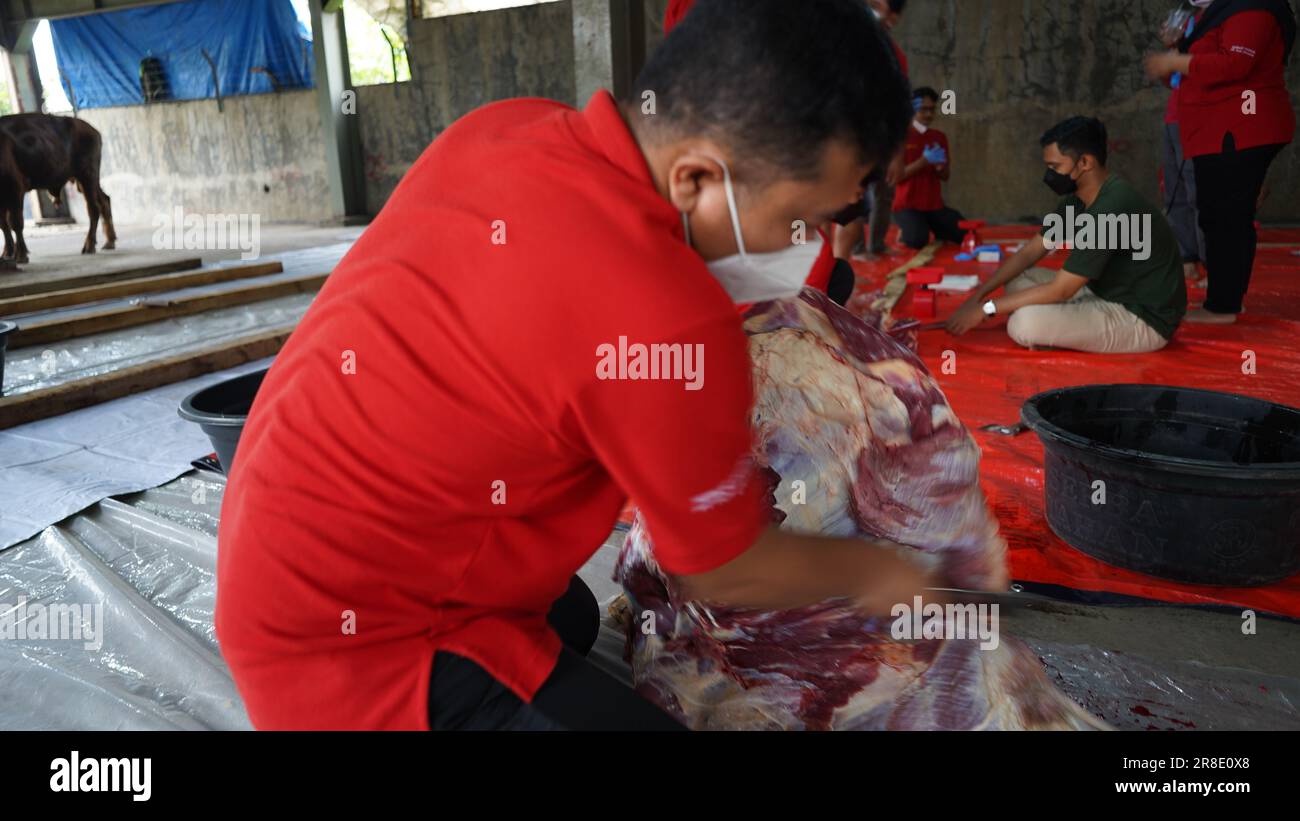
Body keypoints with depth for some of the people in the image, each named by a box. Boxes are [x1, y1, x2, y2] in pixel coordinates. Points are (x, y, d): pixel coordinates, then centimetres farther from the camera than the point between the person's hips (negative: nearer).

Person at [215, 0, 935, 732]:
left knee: (569, 620, 29)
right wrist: (868, 570, 5)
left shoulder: (507, 129, -8)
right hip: (346, 632, -9)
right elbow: (724, 573, -15)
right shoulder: (668, 324, -32)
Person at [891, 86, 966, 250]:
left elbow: (946, 176, 12)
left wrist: (940, 166, -11)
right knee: (918, 240, -31)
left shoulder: (940, 137, 10)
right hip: (907, 206, -5)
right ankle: (907, 231, 4)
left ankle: (938, 231, 19)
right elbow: (896, 175, -12)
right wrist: (924, 161, -20)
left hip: (935, 206, 5)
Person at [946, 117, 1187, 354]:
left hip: (1144, 319, -9)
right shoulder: (1078, 200, 2)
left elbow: (1059, 290, -25)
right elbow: (1029, 252, 9)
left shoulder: (1113, 208, -27)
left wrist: (986, 308, -19)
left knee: (1025, 324, -27)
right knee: (1018, 281, 8)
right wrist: (978, 295, -1)